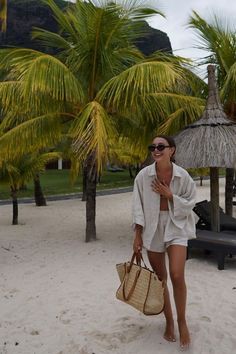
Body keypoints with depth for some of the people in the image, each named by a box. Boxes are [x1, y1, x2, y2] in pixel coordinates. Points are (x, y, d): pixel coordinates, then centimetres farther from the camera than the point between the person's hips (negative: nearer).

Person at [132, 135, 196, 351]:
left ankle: (182, 321, 12)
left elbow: (189, 204, -1)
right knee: (160, 278, 11)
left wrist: (169, 195, -17)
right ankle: (169, 321, 32)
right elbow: (138, 206, -3)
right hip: (152, 229, 2)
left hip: (176, 227, -1)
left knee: (177, 276, -13)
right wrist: (137, 236, -3)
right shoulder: (144, 175, -8)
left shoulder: (182, 175, -10)